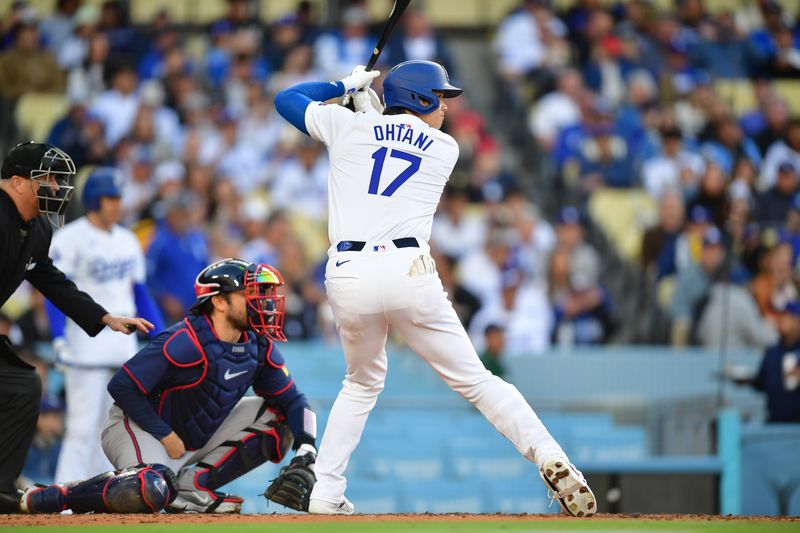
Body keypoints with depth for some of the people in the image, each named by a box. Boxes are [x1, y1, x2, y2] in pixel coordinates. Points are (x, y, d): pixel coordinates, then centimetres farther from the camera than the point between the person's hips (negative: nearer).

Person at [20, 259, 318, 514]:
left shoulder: (259, 347, -4)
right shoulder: (185, 342, -25)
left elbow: (293, 400, 3)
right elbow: (122, 387, -23)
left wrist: (306, 453, -15)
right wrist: (166, 437, -20)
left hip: (198, 438, 8)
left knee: (275, 416, -7)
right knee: (149, 492, -39)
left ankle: (189, 487, -10)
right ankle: (52, 497, -17)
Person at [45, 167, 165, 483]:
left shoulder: (128, 241, 14)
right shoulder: (70, 239, -7)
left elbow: (140, 294, 19)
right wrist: (59, 340, -22)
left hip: (124, 344, 7)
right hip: (86, 347, -7)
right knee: (83, 429, -11)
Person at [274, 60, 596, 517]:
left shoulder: (348, 126, 15)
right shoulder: (445, 149, 16)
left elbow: (286, 99, 29)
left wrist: (347, 87, 38)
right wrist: (370, 105, 39)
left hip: (348, 275, 2)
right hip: (408, 270, -2)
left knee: (363, 383, 24)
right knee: (473, 379, 2)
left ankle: (325, 495, 17)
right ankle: (550, 458, -16)